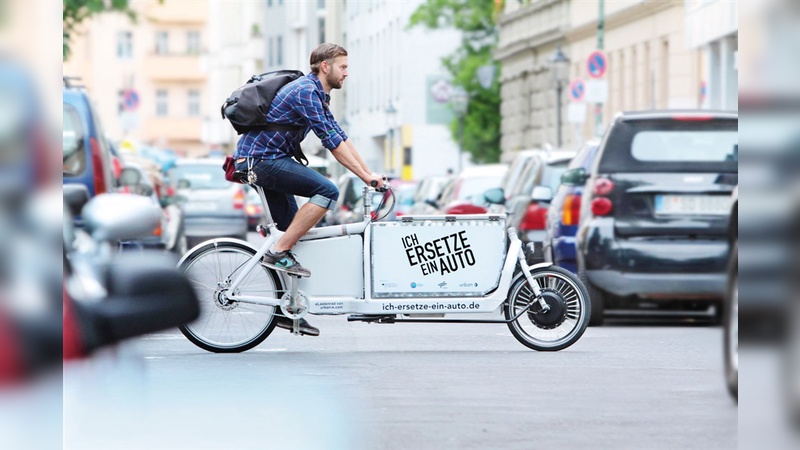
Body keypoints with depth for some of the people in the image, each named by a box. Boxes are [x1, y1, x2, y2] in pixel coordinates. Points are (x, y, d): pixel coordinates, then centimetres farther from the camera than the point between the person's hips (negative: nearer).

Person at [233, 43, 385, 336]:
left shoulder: (318, 95, 17)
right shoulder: (305, 92, -16)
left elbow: (341, 138, 17)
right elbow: (332, 142, -20)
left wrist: (369, 174, 10)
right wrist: (365, 176, -19)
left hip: (263, 160, 11)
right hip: (261, 158, -11)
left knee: (293, 230, 10)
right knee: (327, 191, -21)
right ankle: (278, 253, -17)